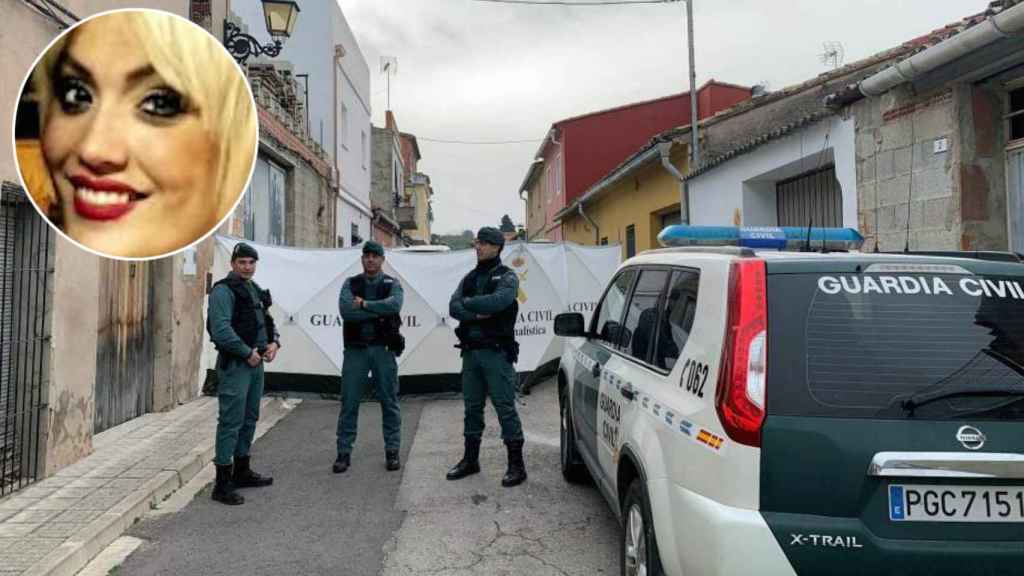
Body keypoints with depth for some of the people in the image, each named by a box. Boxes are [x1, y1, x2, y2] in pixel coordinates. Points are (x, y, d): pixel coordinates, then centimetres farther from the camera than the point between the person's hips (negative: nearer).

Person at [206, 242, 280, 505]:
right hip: (234, 363, -9)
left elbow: (268, 321, 22)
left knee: (250, 419, 16)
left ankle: (242, 472, 29)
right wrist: (247, 353, -17)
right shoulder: (224, 290, -11)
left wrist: (274, 342, 2)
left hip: (256, 363, 9)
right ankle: (222, 484, -3)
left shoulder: (256, 290, 16)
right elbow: (221, 330, -21)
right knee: (231, 422, -8)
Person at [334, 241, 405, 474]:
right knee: (349, 403, 3)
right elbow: (346, 310, -13)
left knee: (389, 402, 5)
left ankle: (392, 452, 16)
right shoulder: (350, 284, 7)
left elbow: (394, 305, -18)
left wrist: (364, 304, -14)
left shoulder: (392, 284, 5)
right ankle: (344, 453, 12)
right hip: (355, 350, 1)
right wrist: (379, 312, -14)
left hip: (383, 349, 0)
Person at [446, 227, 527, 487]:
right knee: (472, 407, 13)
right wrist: (477, 313, -16)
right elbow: (453, 307, 2)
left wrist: (468, 303, -10)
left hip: (497, 352, -6)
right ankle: (470, 460, 25)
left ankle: (517, 465, 4)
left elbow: (496, 301, -24)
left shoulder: (506, 277, -4)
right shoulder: (469, 278, 15)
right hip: (471, 351, 6)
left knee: (505, 408, -4)